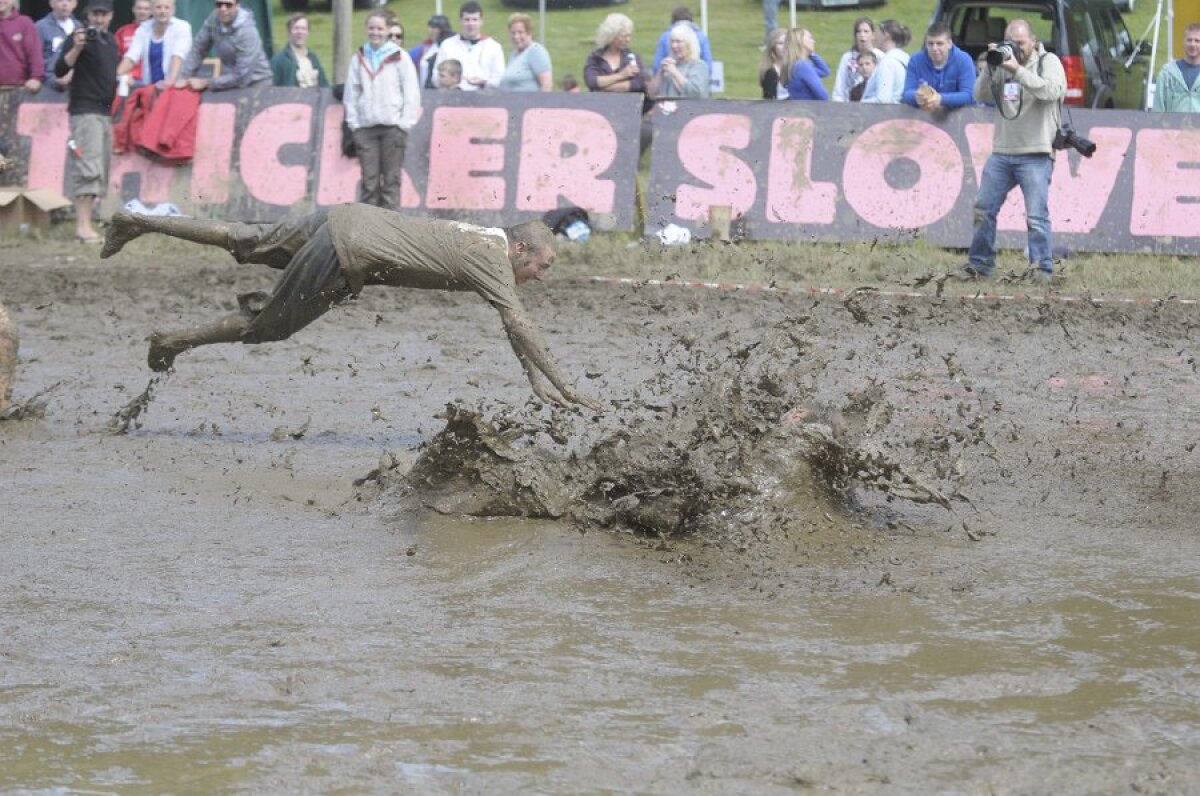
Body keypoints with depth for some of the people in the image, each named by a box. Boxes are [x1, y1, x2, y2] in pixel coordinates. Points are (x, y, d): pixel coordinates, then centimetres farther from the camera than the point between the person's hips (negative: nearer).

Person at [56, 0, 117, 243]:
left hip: (105, 111, 9)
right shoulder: (82, 36, -7)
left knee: (100, 172, 8)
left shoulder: (110, 40, 16)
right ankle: (83, 226, -21)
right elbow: (60, 70, -17)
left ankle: (86, 224, 11)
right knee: (89, 168, -17)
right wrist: (76, 48, -29)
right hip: (85, 110, -8)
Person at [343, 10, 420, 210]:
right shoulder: (359, 58, 12)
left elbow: (412, 93, 1)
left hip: (393, 126, -3)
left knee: (391, 180, -1)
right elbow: (351, 94, 13)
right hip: (365, 127, 3)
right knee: (369, 181, 1)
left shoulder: (399, 57, 3)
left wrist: (404, 124, -6)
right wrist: (354, 123, 4)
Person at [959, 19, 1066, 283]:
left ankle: (1042, 268, -4)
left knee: (1037, 216, -10)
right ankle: (979, 264, 18)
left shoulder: (1048, 62, -1)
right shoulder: (1004, 64, 11)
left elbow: (1051, 91, -19)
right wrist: (990, 68, -10)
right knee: (983, 209, 8)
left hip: (1036, 155, -5)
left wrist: (1018, 71, -23)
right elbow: (980, 94, 6)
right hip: (1001, 152, 5)